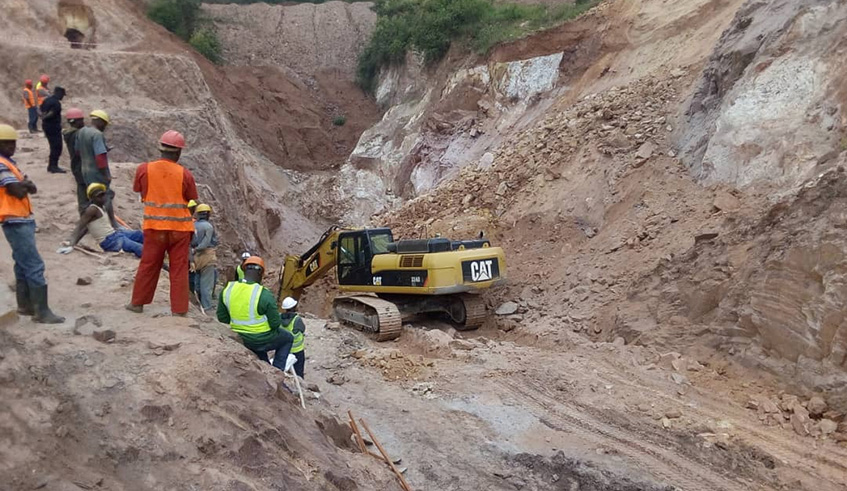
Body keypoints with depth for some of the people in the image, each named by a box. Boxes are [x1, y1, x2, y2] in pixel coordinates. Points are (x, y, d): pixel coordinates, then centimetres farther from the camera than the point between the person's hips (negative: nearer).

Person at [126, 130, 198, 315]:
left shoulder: (144, 169, -5)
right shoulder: (185, 174, -9)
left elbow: (138, 190, 10)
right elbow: (191, 200, -1)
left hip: (154, 226, 2)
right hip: (180, 228, -1)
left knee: (148, 265, 15)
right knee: (179, 269, 6)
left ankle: (137, 302, 26)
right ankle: (179, 309, 10)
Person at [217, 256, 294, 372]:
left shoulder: (227, 289, -10)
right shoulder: (264, 295, -25)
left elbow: (222, 318, 0)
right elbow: (275, 323, -18)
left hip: (240, 340, 5)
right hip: (262, 341, -5)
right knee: (288, 338, 25)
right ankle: (278, 369, 24)